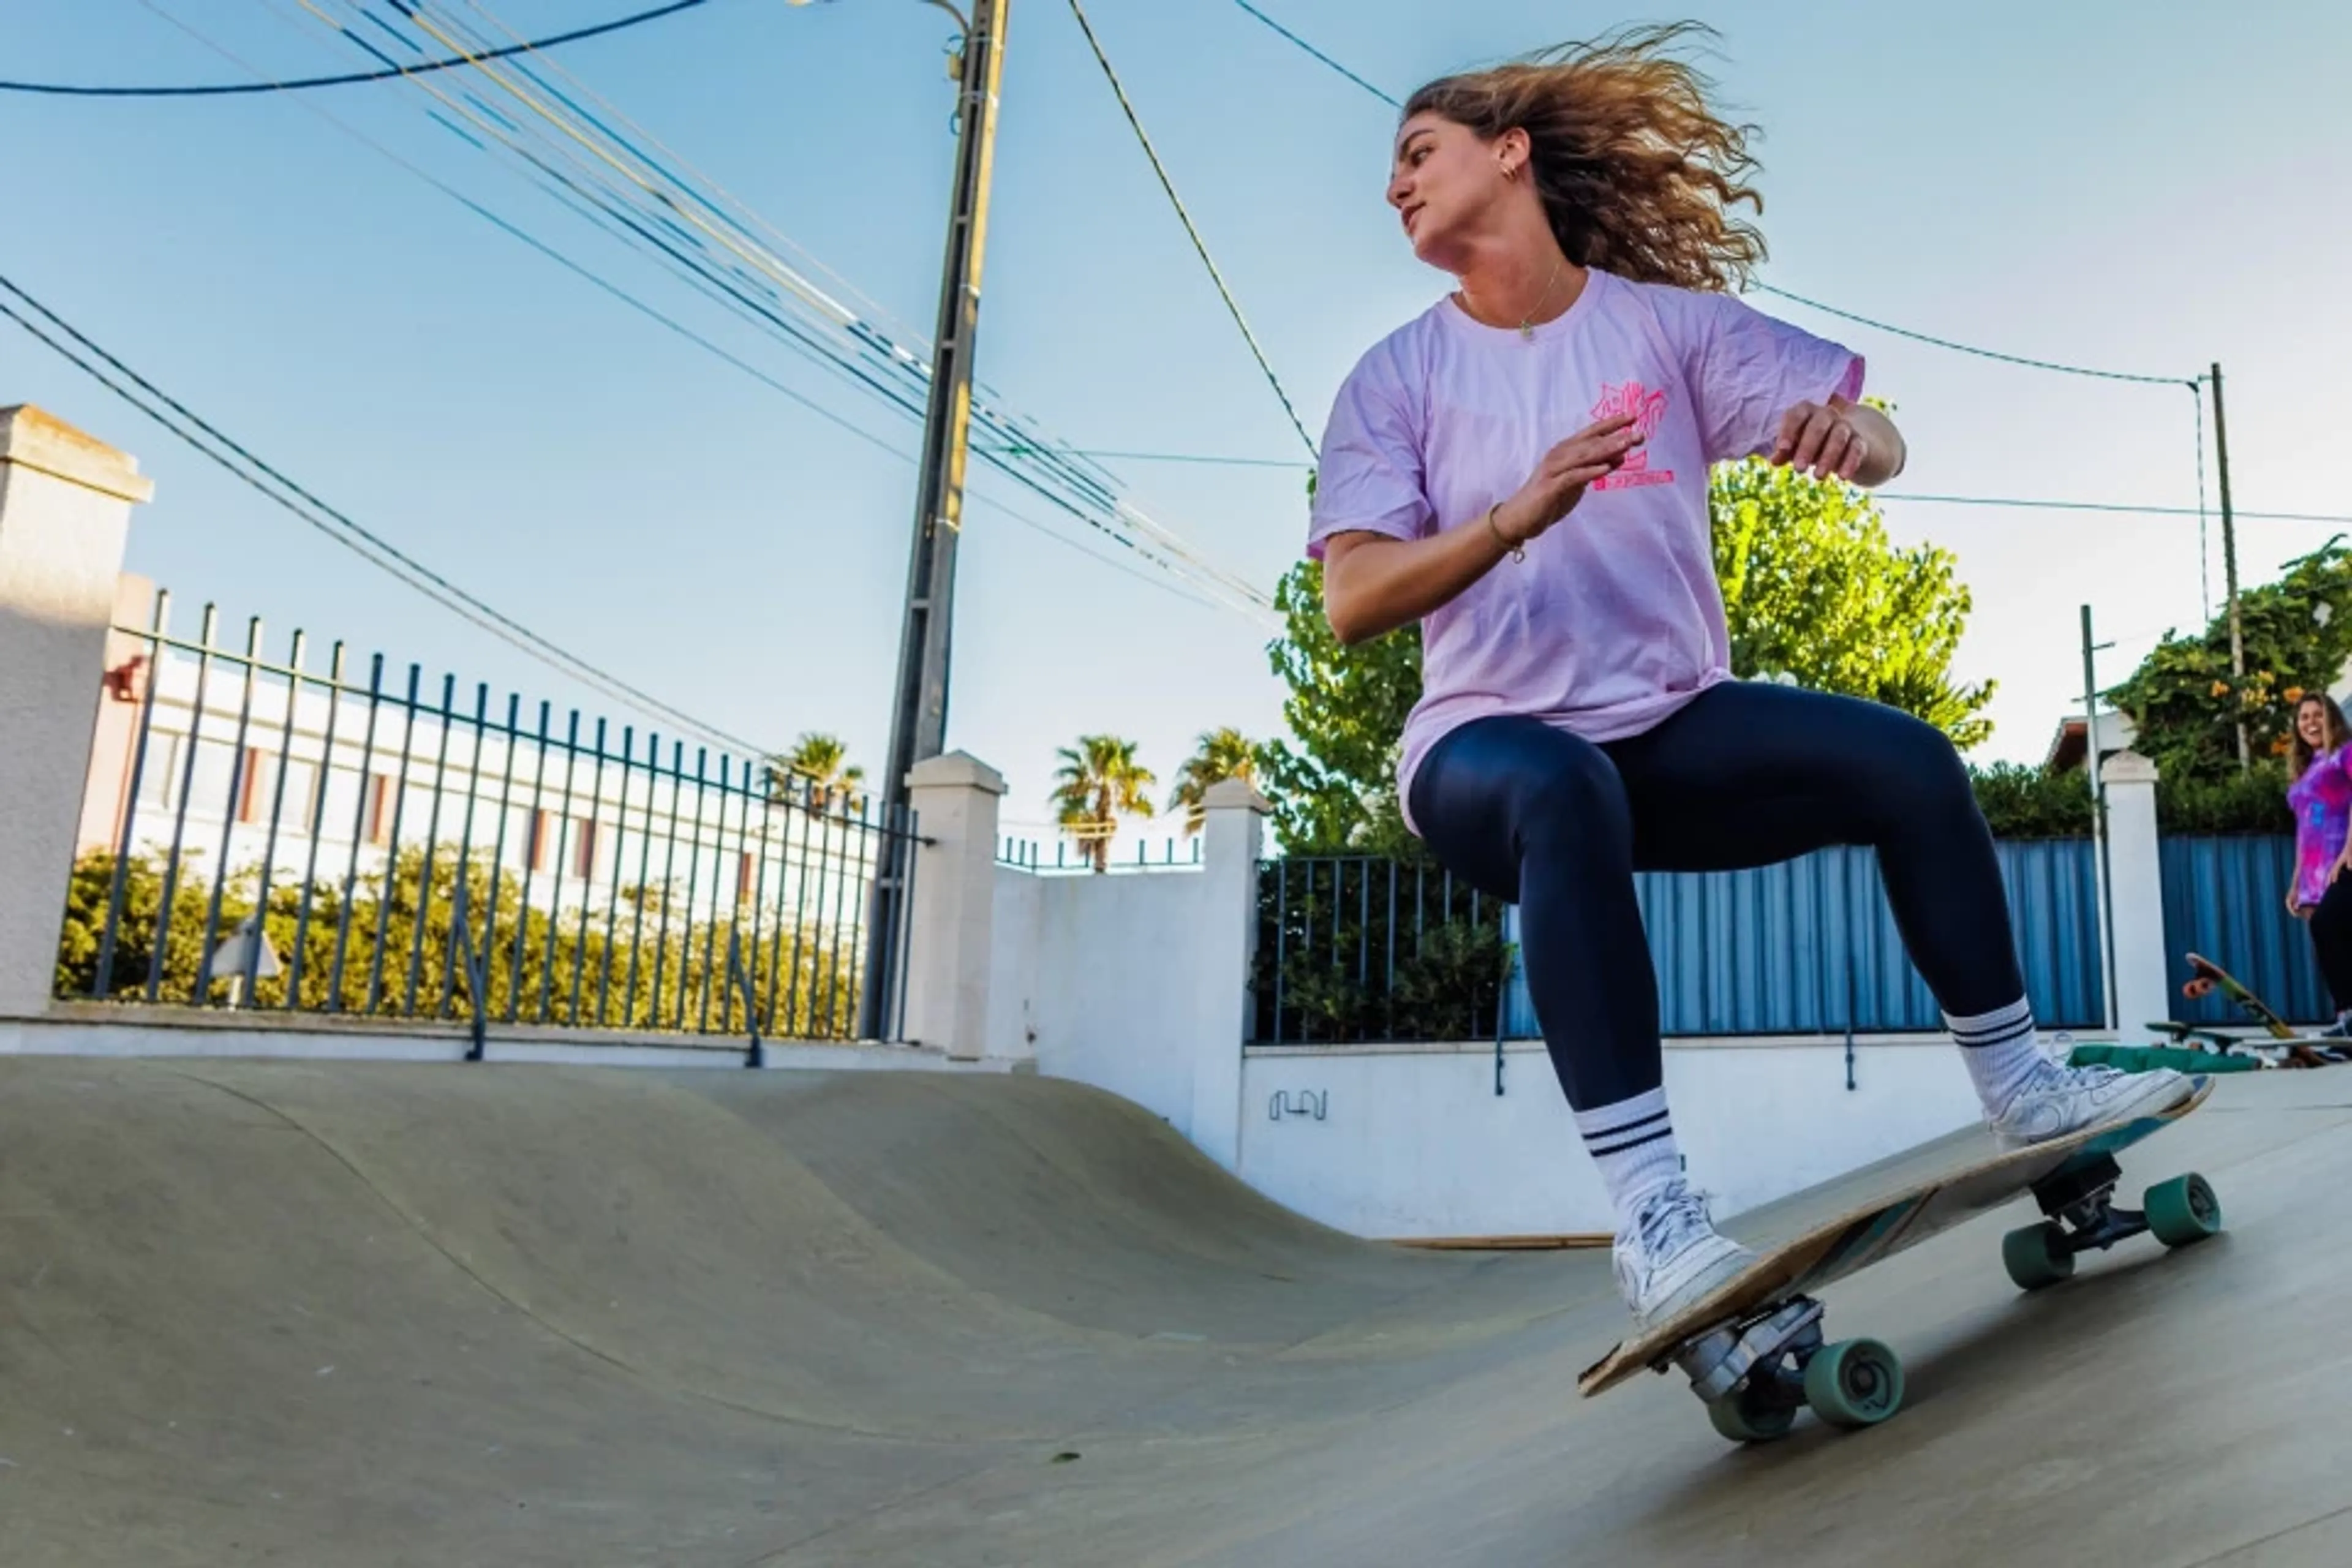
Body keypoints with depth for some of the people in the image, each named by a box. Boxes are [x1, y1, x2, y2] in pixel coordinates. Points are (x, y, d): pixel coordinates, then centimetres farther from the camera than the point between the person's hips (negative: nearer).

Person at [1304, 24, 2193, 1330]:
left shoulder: (1669, 322, 3)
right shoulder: (1398, 377, -2)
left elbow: (1879, 443, -1)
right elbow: (1351, 605, -14)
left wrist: (1852, 435, -26)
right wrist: (1519, 514, -29)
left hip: (1673, 729, 3)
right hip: (1491, 744, -3)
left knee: (1905, 759, -14)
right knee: (1565, 793, -36)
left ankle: (2017, 1082, 8)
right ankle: (1647, 1206, -34)